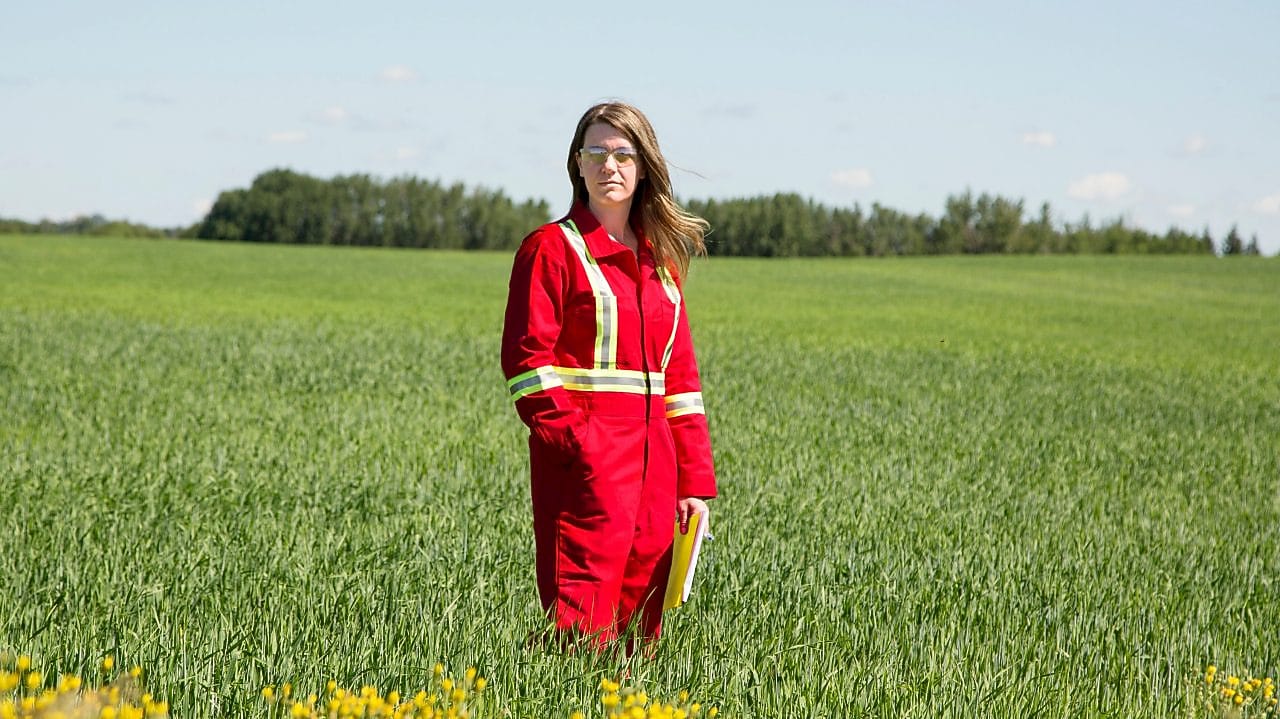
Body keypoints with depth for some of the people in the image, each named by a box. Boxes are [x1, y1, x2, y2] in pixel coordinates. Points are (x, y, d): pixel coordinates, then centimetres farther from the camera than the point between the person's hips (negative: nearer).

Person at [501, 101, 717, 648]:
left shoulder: (661, 259, 17)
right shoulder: (552, 248, -1)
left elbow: (679, 372, 17)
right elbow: (526, 359, -8)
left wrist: (694, 478, 11)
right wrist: (574, 441, -19)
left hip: (653, 454, 6)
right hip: (587, 454, -6)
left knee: (642, 605, 6)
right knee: (586, 604, -14)